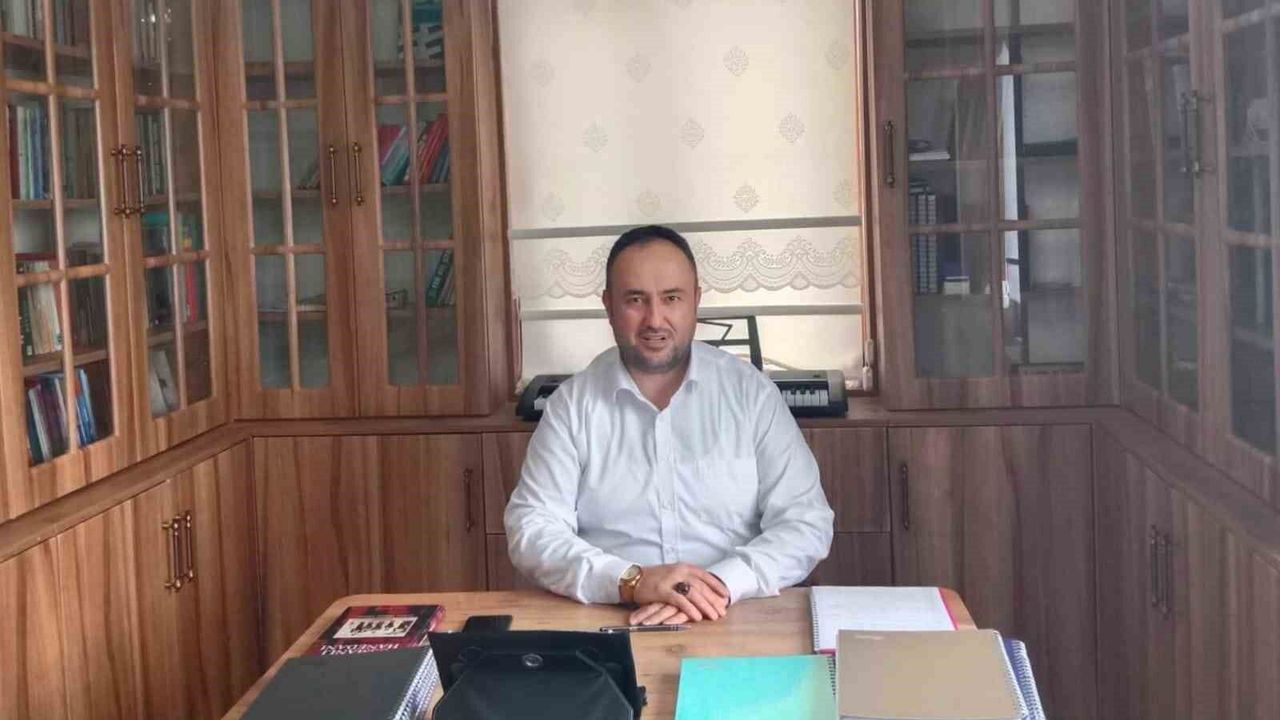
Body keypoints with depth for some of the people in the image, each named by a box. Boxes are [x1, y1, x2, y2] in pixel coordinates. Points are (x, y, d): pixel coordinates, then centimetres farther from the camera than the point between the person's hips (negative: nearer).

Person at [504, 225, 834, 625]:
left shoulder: (753, 394, 4)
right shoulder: (573, 403, 5)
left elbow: (806, 523, -2)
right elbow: (532, 530, -2)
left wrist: (720, 585, -20)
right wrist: (630, 581, -19)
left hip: (742, 623, 0)